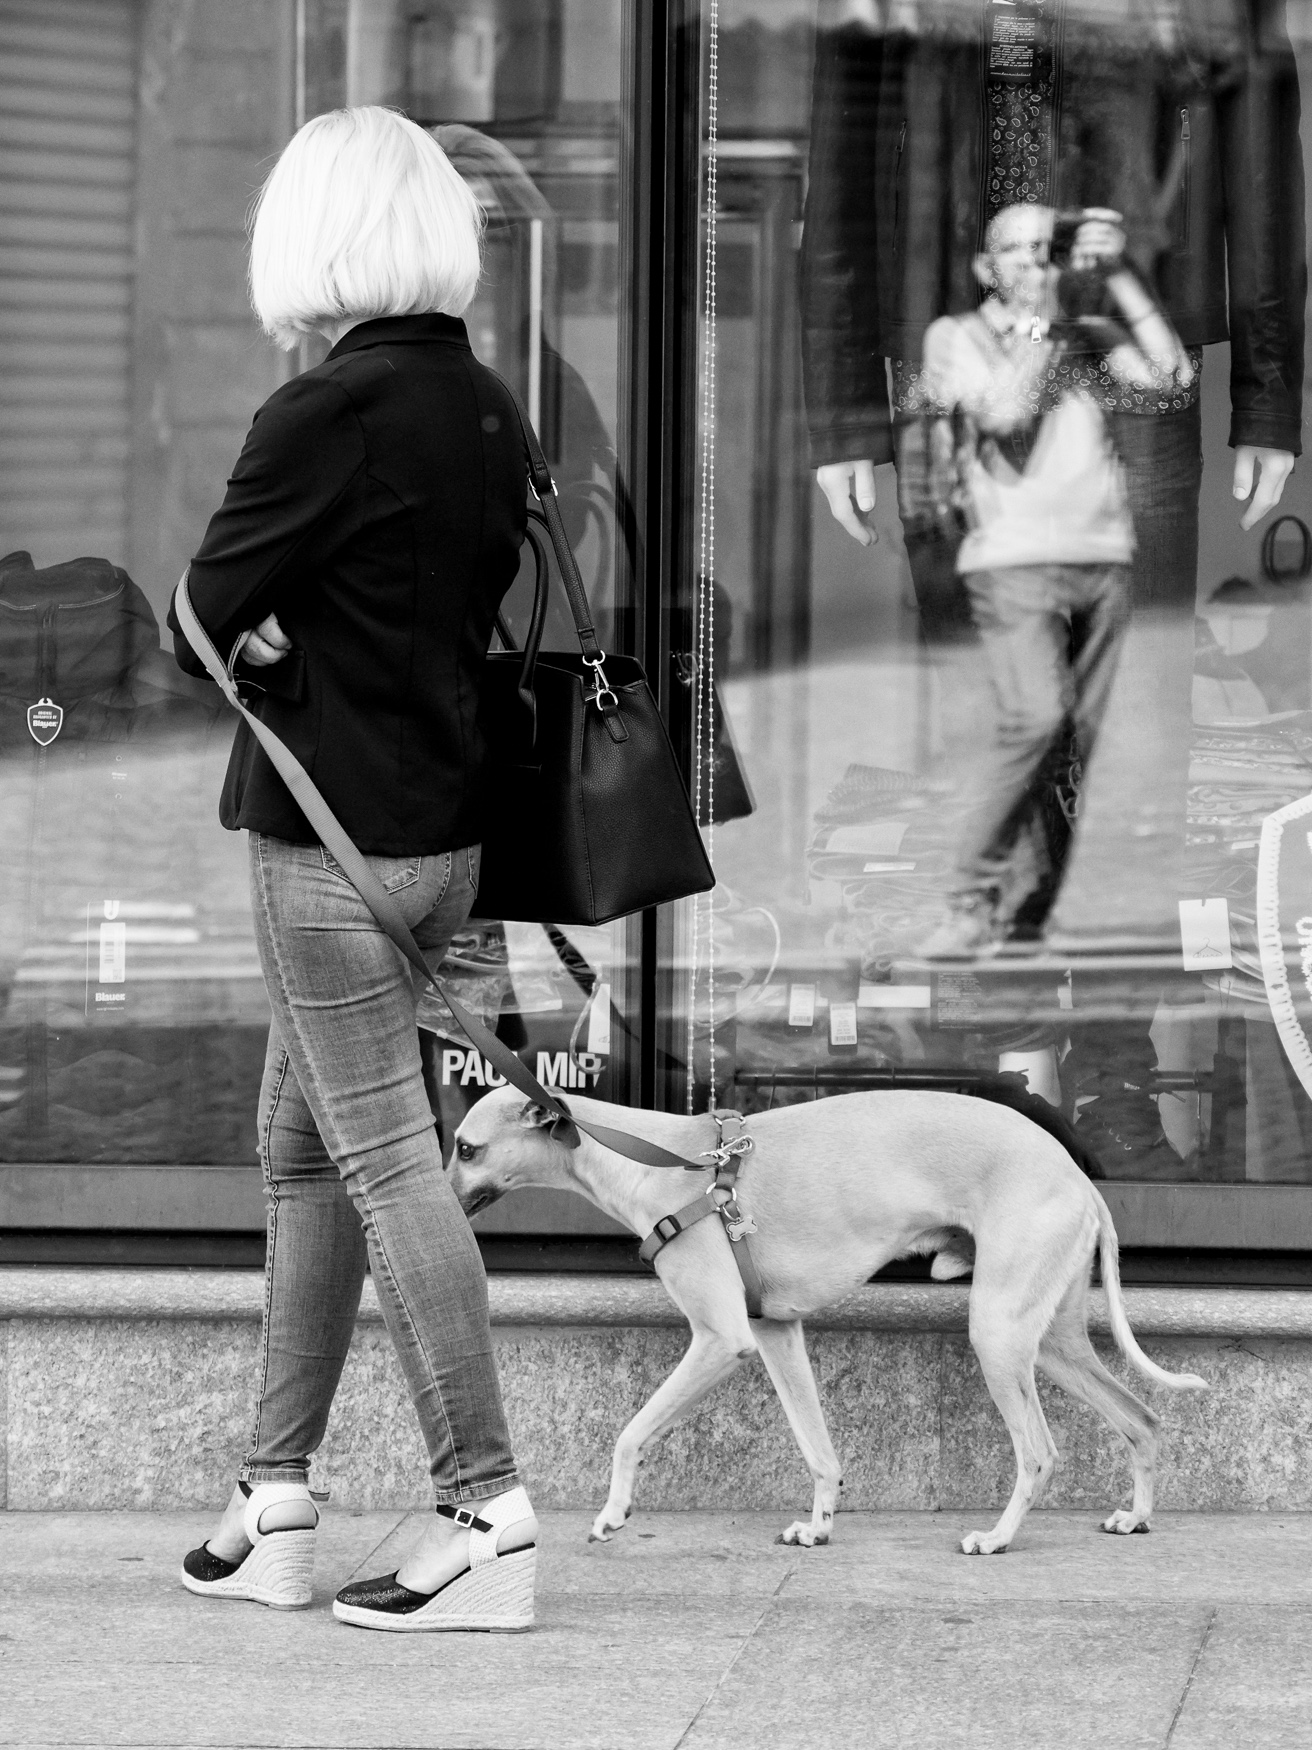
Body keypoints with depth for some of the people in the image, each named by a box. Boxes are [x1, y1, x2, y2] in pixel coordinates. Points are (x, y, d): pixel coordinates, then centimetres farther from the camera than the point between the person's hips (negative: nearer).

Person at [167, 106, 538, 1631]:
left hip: (333, 832, -9)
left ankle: (488, 1512, -5)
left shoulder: (325, 416, -17)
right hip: (446, 815, 9)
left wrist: (254, 632, 6)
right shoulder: (487, 409, 7)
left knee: (388, 1162, -5)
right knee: (302, 1153, 16)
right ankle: (275, 1504, 22)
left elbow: (198, 622, -12)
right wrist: (293, 636, 3)